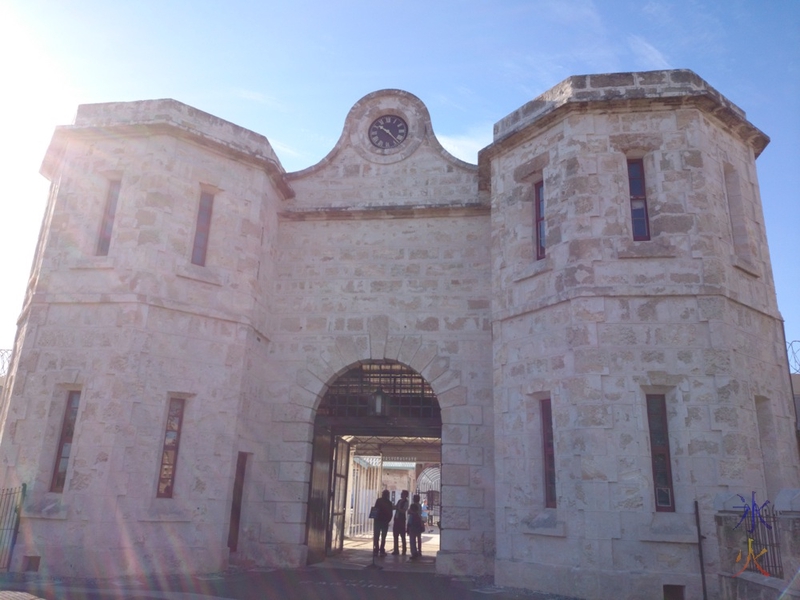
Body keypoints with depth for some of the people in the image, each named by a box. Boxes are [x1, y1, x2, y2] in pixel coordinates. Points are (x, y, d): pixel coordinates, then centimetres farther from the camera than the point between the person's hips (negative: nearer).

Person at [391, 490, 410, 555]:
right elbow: (396, 507, 20)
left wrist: (396, 508, -24)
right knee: (395, 535, 9)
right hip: (396, 519, 7)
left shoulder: (406, 502, -8)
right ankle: (396, 550, 17)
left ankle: (404, 551, 6)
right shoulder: (399, 501, 12)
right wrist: (394, 506, 1)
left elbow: (403, 511, -19)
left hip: (401, 520, -7)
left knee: (402, 536, -1)